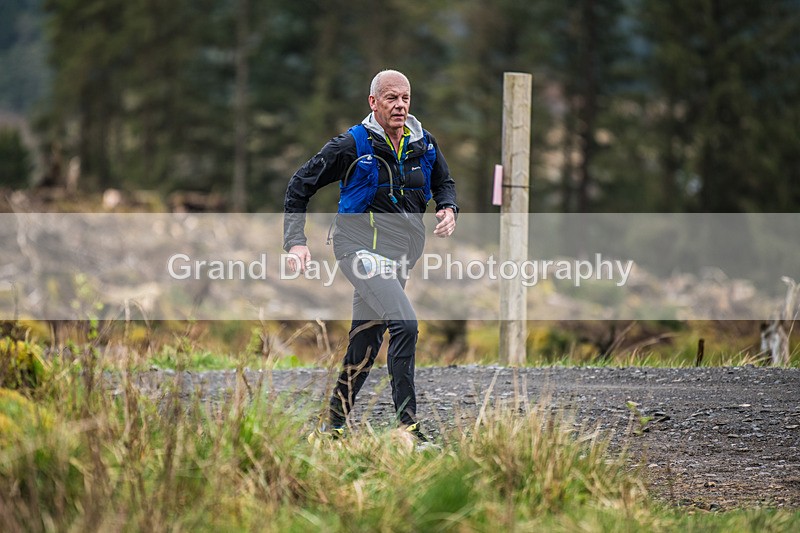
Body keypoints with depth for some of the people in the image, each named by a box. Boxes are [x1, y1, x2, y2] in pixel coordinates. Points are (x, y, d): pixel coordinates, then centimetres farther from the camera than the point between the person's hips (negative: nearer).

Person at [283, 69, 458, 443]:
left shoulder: (424, 145, 9)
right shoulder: (354, 145, -6)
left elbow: (444, 182, 28)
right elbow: (301, 184, 1)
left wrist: (448, 209, 4)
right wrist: (295, 241, -6)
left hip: (399, 255, 6)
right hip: (362, 248, -6)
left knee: (366, 342, 10)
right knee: (404, 324, -23)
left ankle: (335, 423, 21)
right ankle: (407, 423, -23)